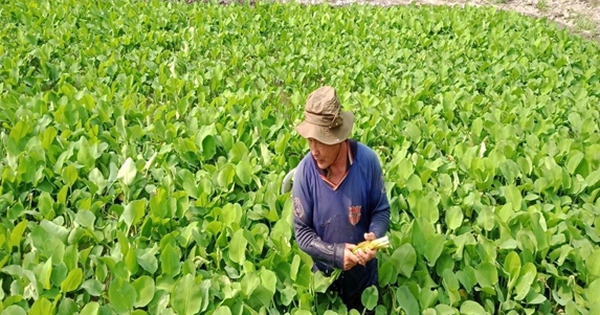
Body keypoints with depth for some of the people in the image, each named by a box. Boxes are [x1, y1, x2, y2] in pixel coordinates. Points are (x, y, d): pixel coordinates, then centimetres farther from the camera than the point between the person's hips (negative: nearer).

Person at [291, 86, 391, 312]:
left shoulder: (367, 160, -20)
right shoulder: (305, 171, -21)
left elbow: (381, 210, -6)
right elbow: (301, 232, -13)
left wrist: (375, 236, -26)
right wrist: (335, 253, -25)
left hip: (364, 271, 1)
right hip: (324, 274, 0)